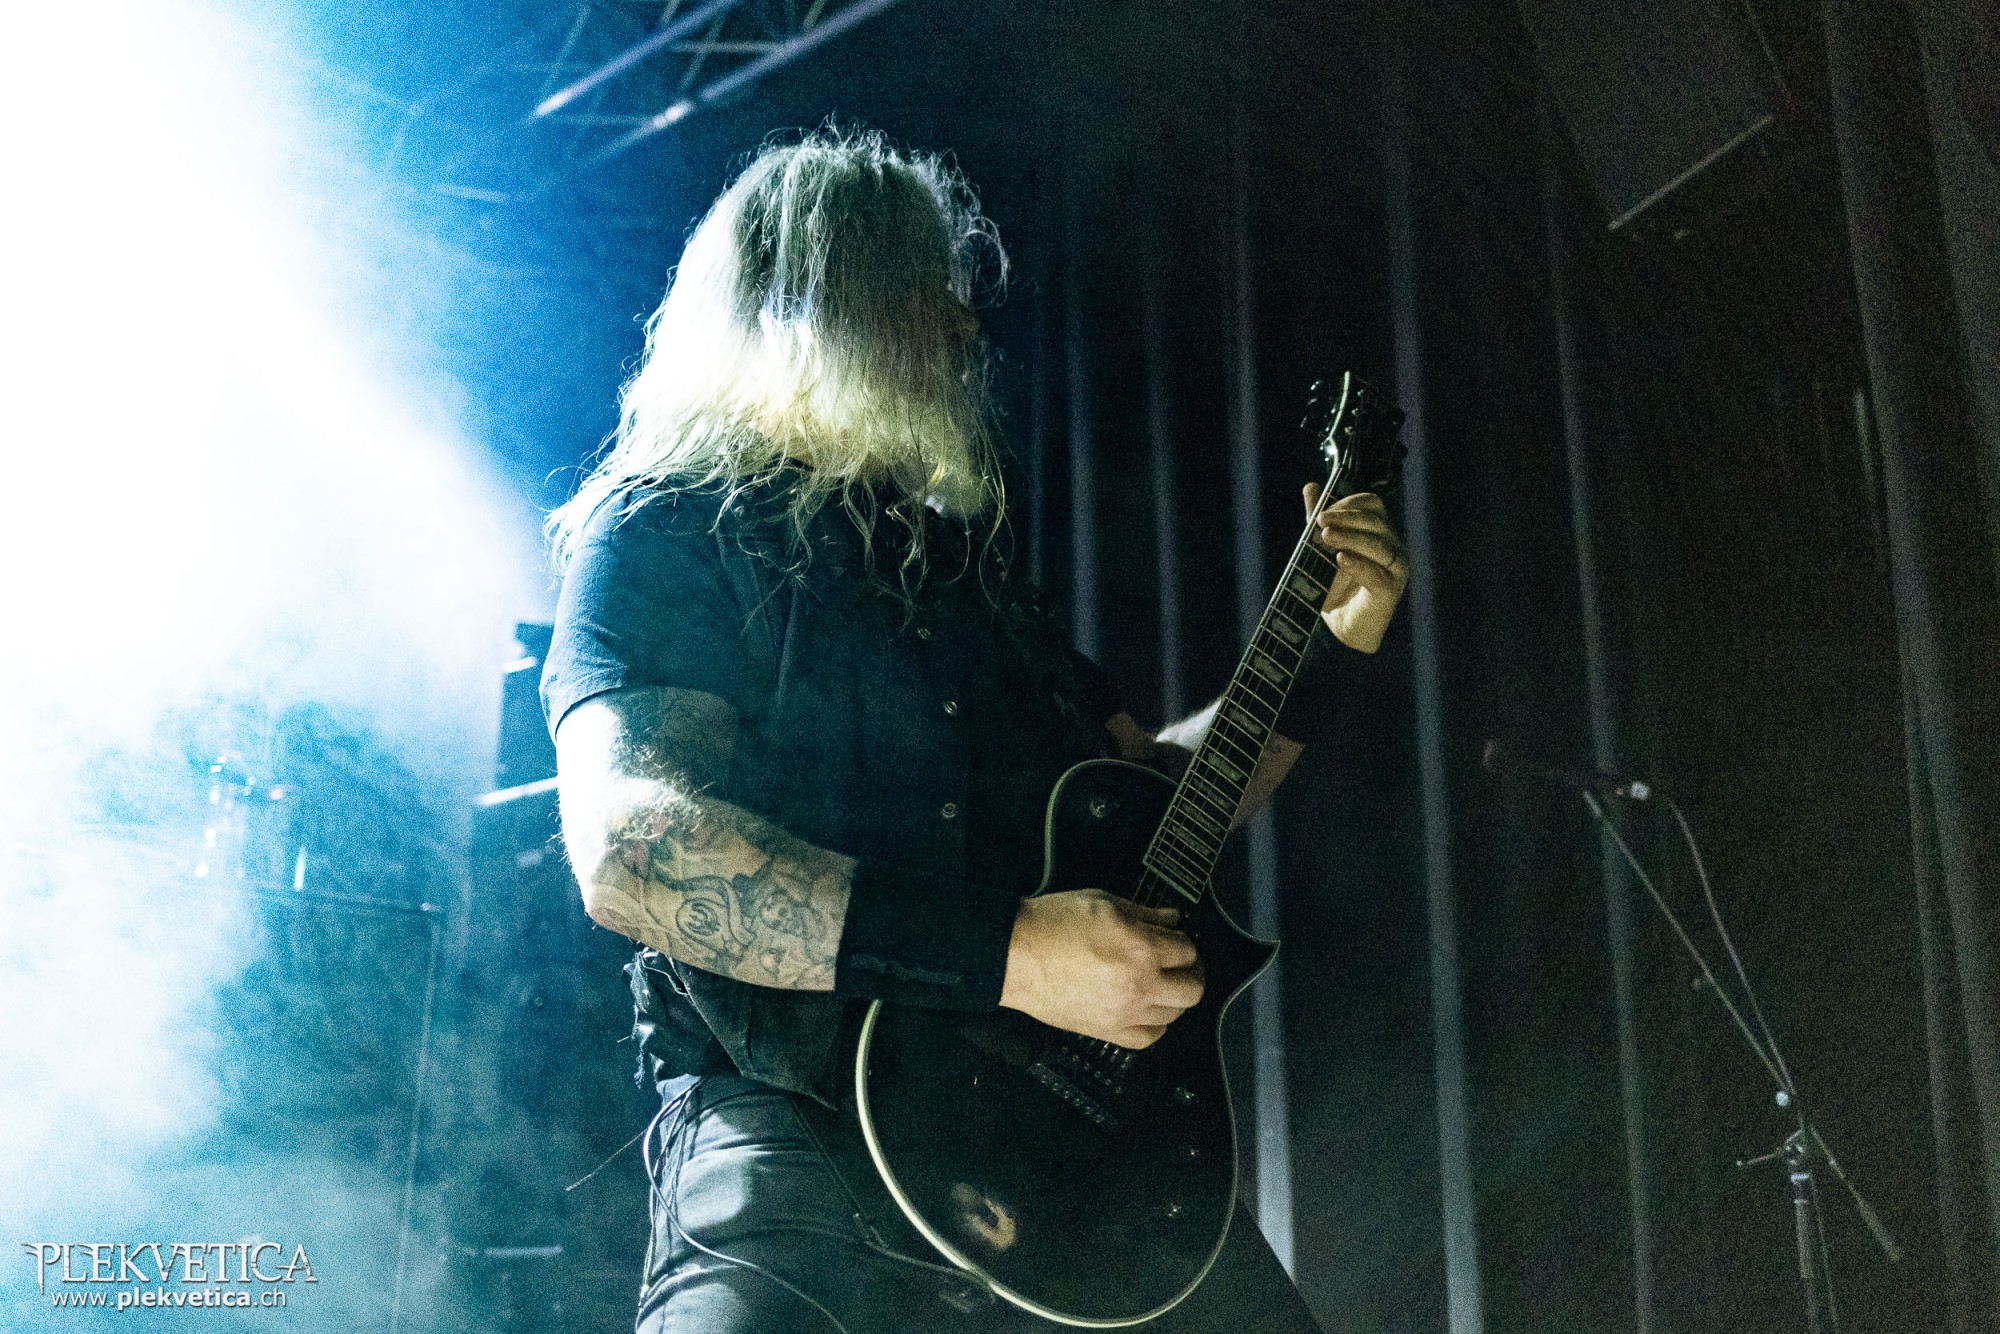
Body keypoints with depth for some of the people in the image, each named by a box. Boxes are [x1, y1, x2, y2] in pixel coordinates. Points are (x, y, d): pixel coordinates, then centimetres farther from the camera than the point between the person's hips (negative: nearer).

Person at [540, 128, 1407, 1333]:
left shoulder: (962, 555, 23)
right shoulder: (670, 532, 1)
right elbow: (628, 847, -16)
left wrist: (1326, 647, 18)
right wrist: (1008, 954, -20)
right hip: (806, 1144, -7)